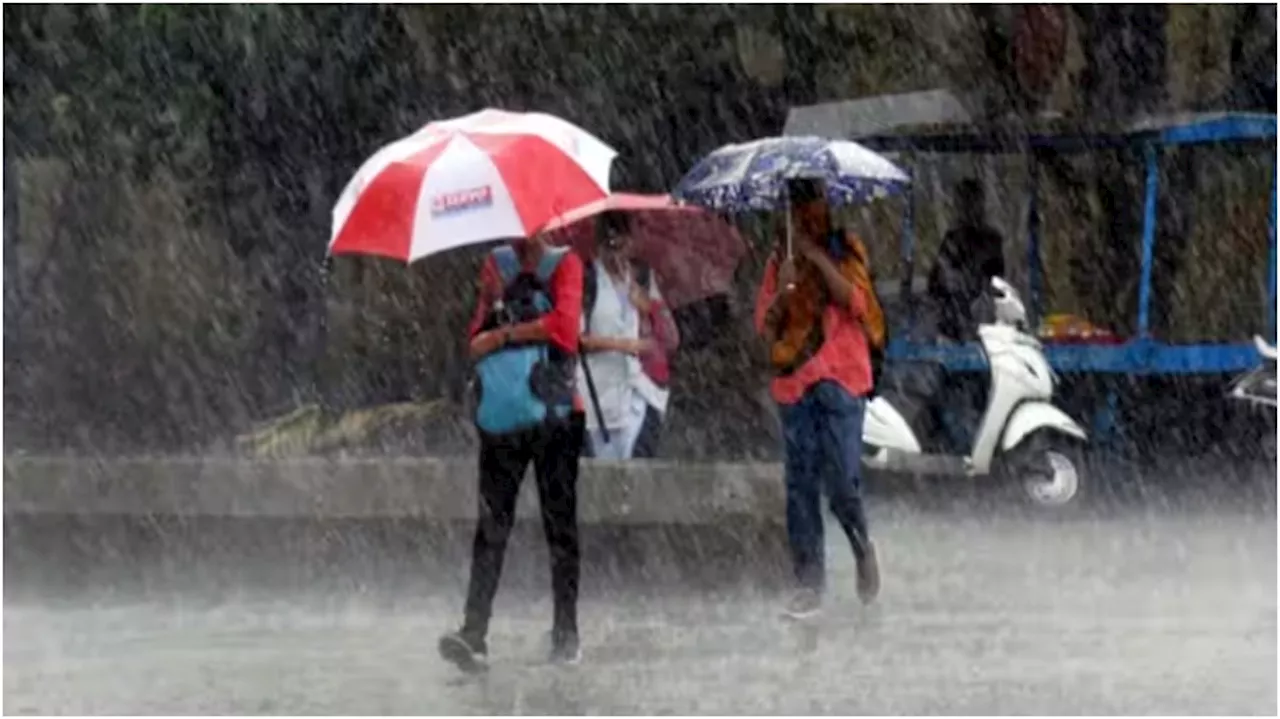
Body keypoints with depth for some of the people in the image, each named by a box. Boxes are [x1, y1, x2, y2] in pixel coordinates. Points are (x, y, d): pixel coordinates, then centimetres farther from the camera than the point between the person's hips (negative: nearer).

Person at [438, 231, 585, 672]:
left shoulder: (564, 264, 5)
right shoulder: (497, 265, 15)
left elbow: (565, 323, -12)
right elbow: (478, 338, 9)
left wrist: (503, 335, -9)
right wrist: (494, 302, -10)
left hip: (554, 416, -2)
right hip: (501, 417, 2)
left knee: (560, 524, 2)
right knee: (492, 525, -6)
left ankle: (567, 636, 8)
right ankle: (474, 634, -13)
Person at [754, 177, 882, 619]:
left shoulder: (845, 251, 7)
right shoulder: (780, 259, 14)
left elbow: (855, 301, -9)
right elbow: (764, 325, 9)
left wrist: (818, 258, -14)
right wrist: (783, 291, -10)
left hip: (839, 381, -3)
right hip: (795, 380, 3)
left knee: (842, 480, -12)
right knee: (800, 486, -2)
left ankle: (862, 548, 16)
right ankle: (809, 583, 0)